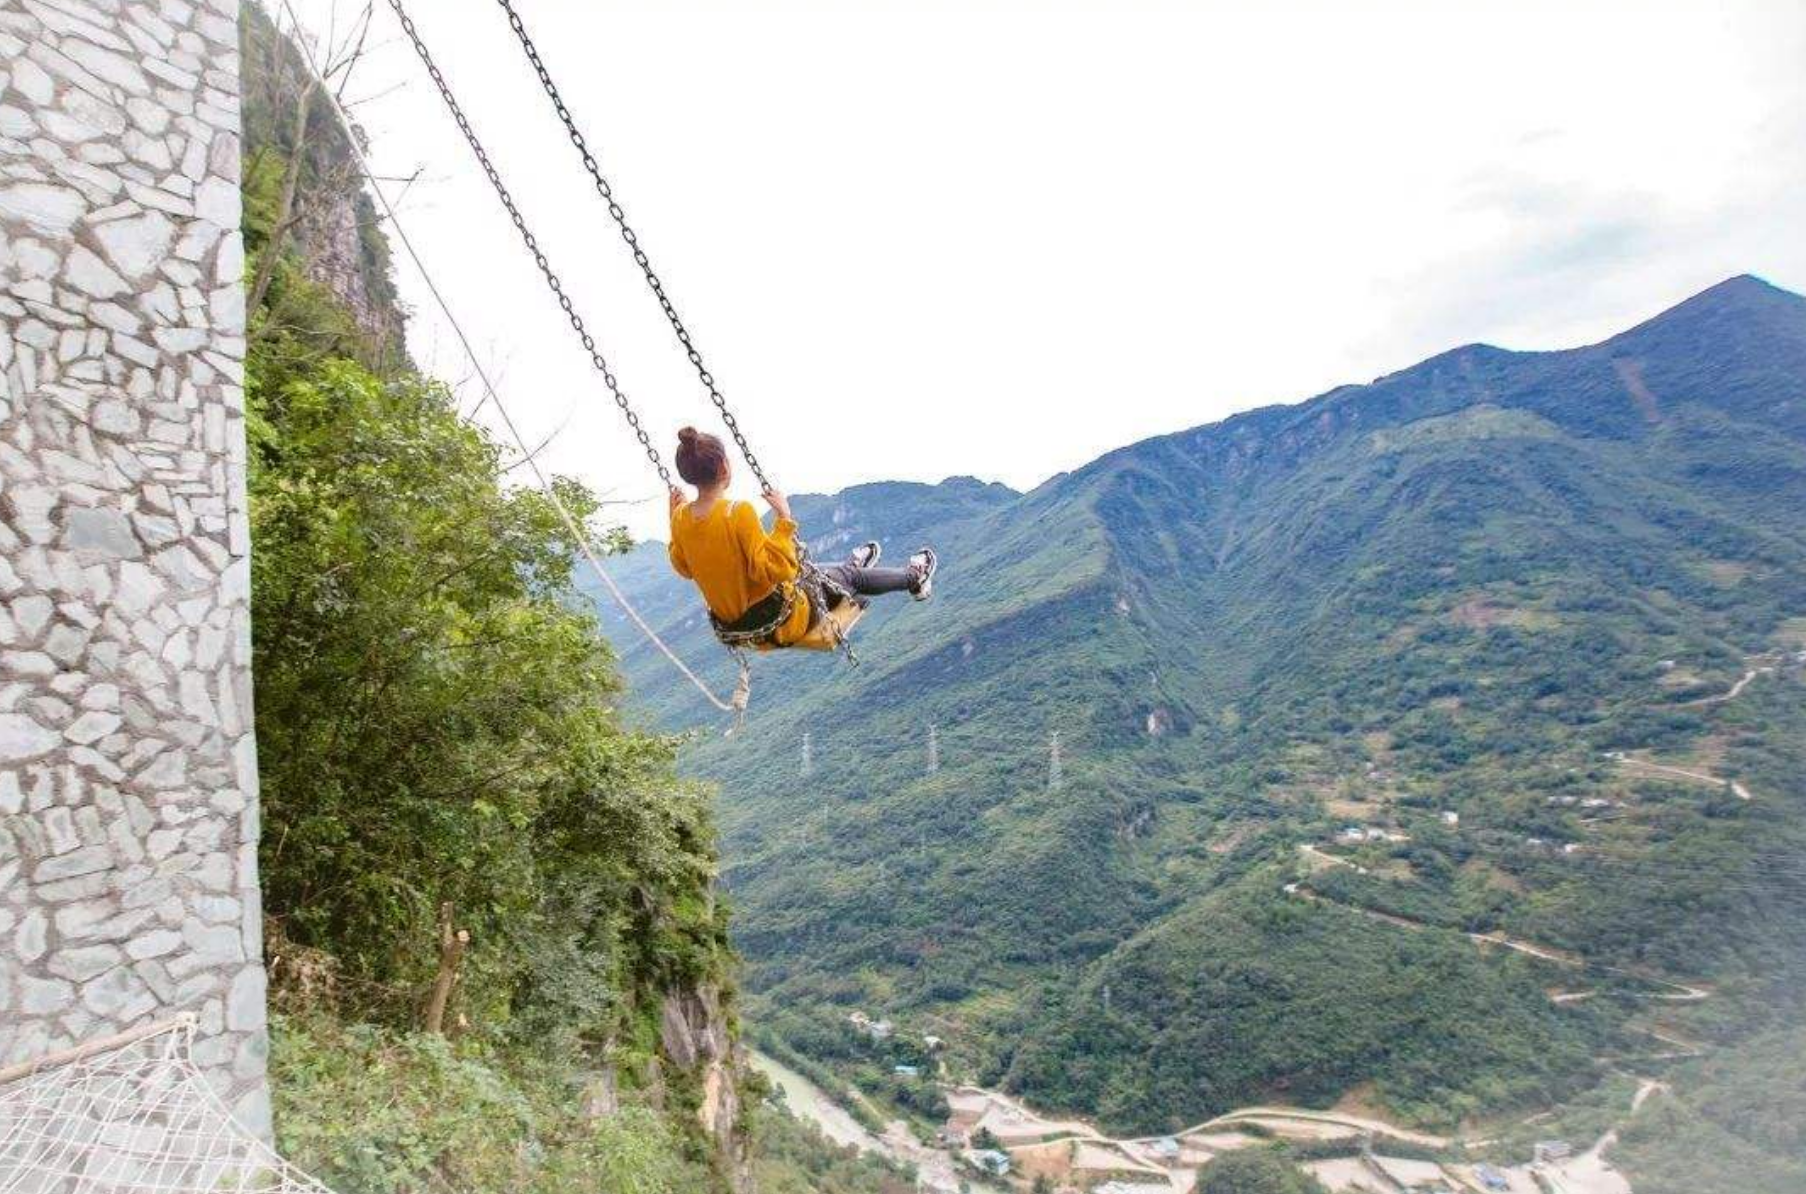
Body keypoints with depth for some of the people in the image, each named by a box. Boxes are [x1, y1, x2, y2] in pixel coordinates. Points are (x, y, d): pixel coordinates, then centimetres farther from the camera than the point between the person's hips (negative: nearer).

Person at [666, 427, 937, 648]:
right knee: (852, 577, 18)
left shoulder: (681, 518, -9)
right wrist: (784, 518, -29)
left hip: (730, 625, 7)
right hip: (776, 622, -7)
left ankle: (850, 567, 64)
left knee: (809, 571, 33)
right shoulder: (739, 512, -31)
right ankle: (914, 579, 45)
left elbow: (683, 567, 8)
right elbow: (776, 569, -32)